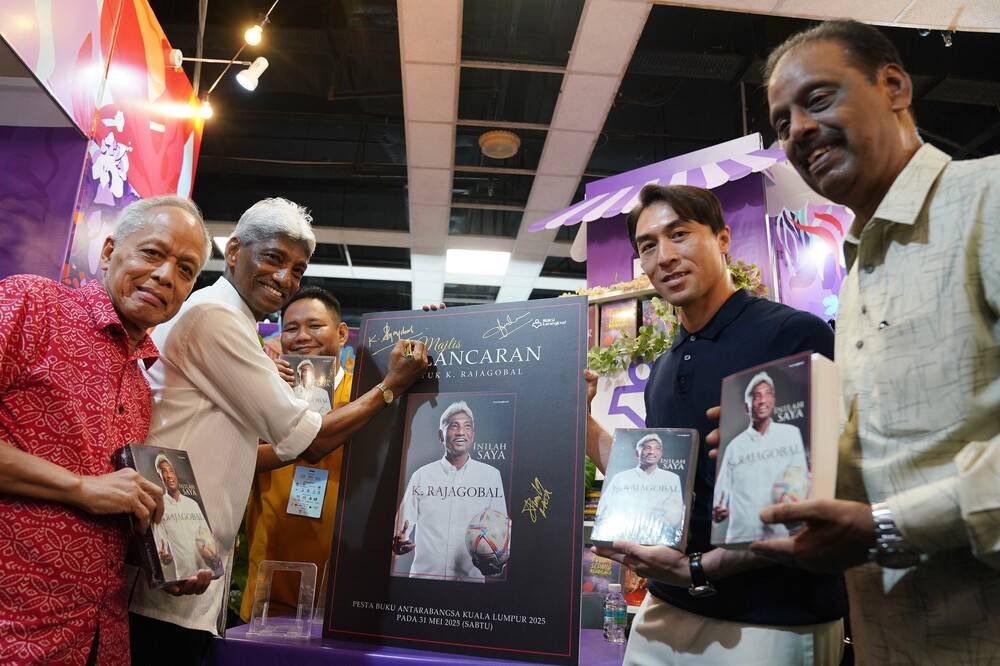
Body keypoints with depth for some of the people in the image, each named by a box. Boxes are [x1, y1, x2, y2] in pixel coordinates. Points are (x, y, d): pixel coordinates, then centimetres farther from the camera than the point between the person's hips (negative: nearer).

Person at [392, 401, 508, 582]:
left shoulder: (491, 475, 5)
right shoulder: (422, 475, 5)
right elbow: (404, 523, 4)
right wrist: (398, 542, -17)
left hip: (471, 577, 0)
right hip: (424, 574, 0)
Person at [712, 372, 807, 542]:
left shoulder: (791, 434, 8)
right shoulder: (735, 445, 9)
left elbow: (800, 475, 4)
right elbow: (723, 491, 6)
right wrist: (718, 511, -13)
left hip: (779, 533, -1)